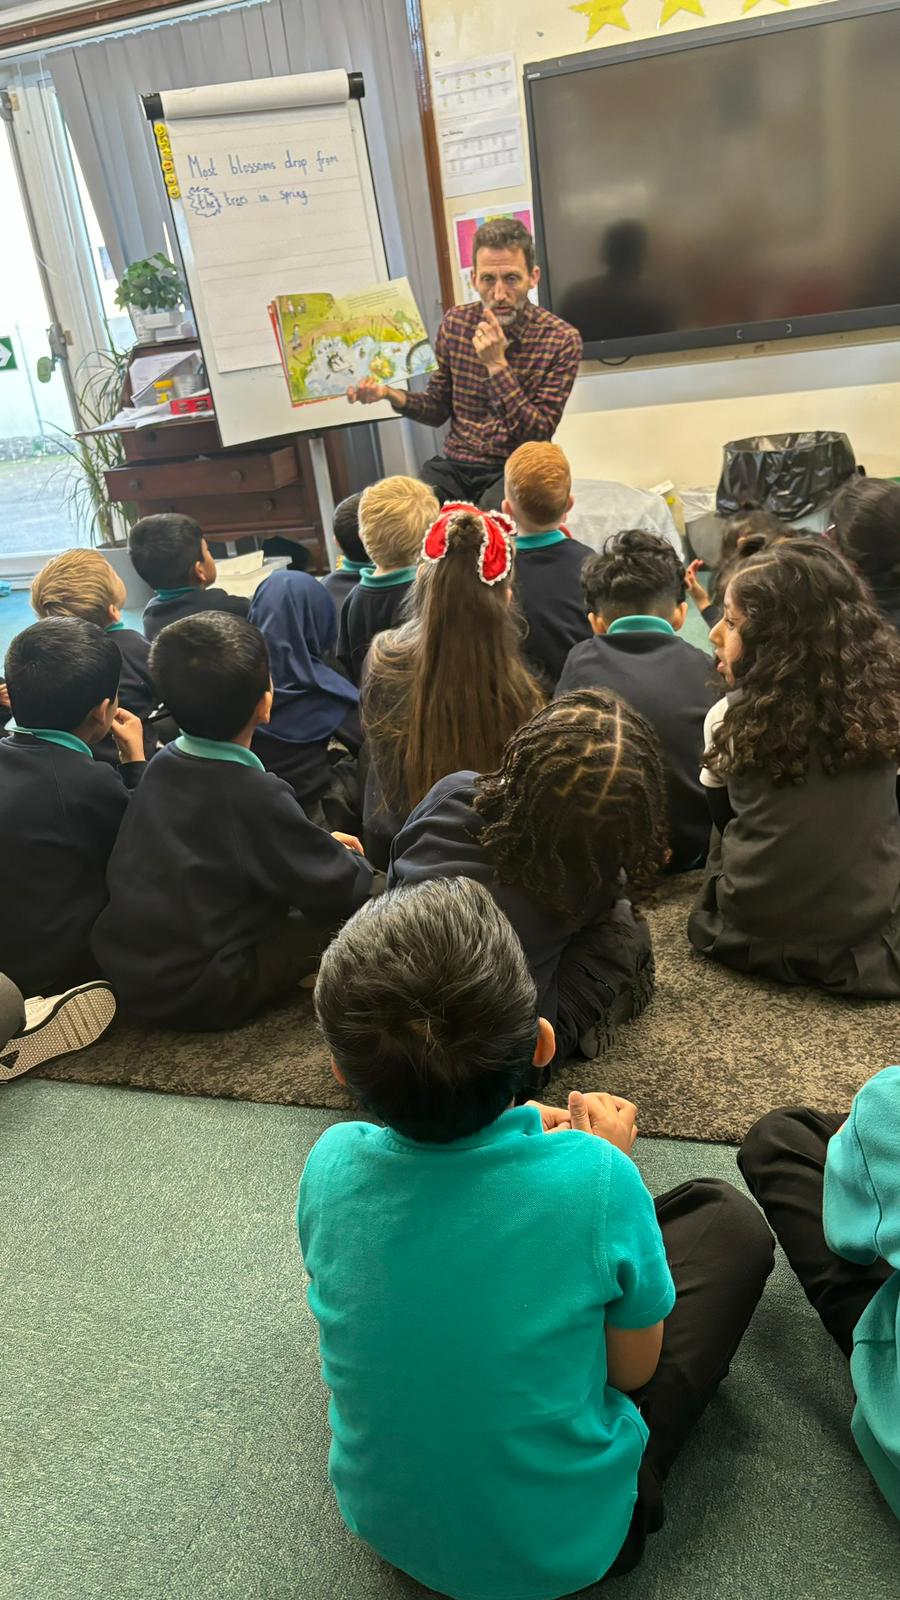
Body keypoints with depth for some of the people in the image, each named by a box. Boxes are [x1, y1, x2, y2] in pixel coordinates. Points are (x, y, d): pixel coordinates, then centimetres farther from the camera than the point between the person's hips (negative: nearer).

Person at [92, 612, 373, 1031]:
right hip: (195, 997, -8)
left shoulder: (163, 764, 0)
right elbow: (338, 889, -16)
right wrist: (357, 862, 7)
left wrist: (322, 843, 14)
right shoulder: (257, 795, -22)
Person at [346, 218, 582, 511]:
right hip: (454, 465, 3)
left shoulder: (562, 339, -8)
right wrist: (391, 395, -7)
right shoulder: (455, 323, 4)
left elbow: (538, 435, -13)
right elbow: (438, 410, 13)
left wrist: (497, 366, -22)